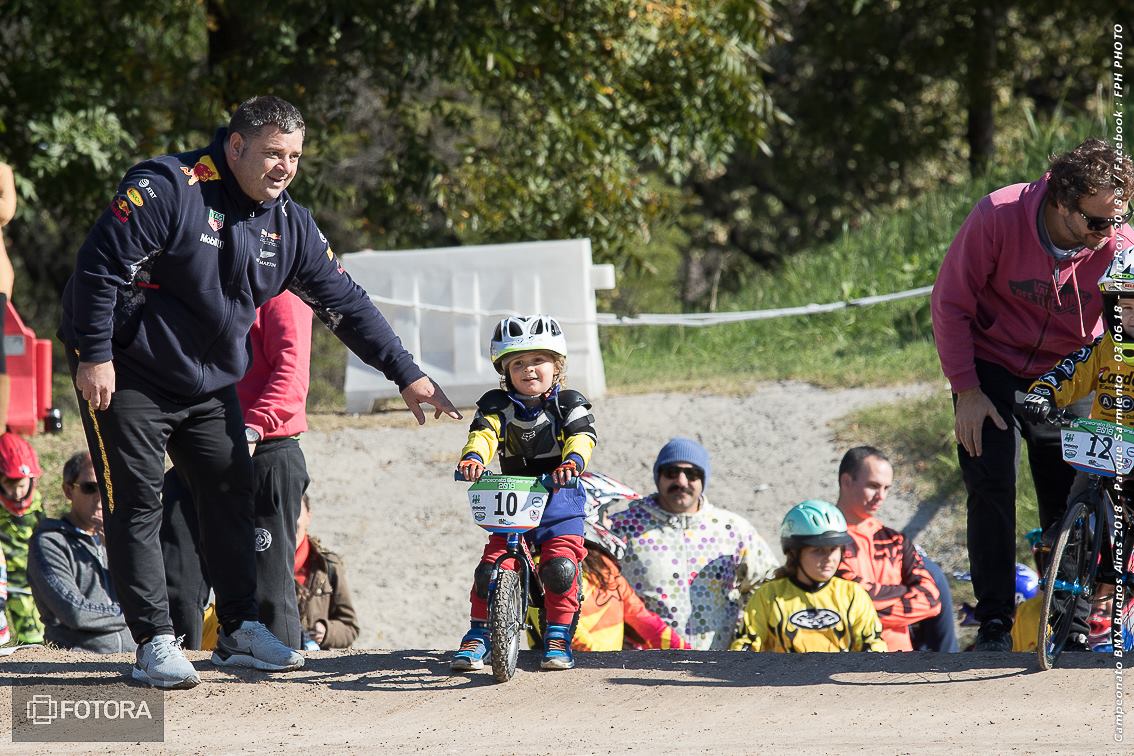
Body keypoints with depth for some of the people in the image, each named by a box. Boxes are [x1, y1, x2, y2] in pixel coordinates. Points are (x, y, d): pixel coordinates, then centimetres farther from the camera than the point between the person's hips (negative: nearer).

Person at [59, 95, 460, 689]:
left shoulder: (289, 225, 2)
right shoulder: (167, 190, -20)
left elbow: (345, 303, 7)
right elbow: (99, 267, -20)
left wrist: (406, 374, 3)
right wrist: (94, 356, -22)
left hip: (211, 385, 7)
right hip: (125, 374, -7)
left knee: (232, 495, 5)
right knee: (138, 503, -7)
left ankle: (240, 630, 15)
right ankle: (154, 642, -5)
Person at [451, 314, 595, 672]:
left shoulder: (569, 404, 0)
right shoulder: (498, 405, 2)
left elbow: (582, 437, -17)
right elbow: (484, 432, -17)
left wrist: (572, 461, -41)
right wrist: (473, 457, -40)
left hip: (560, 499, -2)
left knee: (560, 567, -20)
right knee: (490, 570, -10)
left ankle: (558, 637, -4)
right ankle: (478, 636, 5)